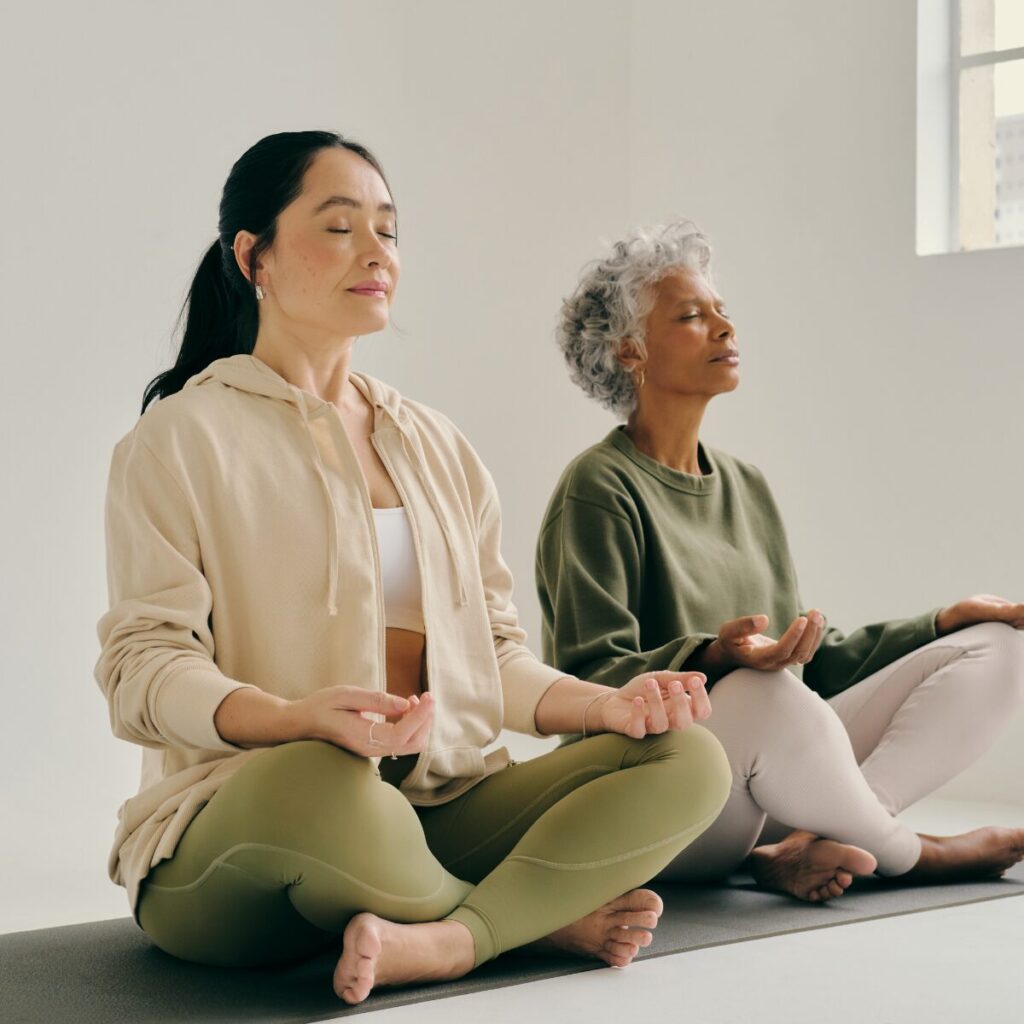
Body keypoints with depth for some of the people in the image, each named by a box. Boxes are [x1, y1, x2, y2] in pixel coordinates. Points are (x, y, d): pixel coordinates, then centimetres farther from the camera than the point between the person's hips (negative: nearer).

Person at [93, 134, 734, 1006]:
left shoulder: (435, 444, 20)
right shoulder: (184, 437, 1)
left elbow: (495, 650, 18)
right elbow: (143, 667, -9)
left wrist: (608, 703, -4)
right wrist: (302, 718, -29)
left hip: (441, 813, 6)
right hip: (234, 830, -5)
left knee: (689, 760, -14)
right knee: (321, 784, -41)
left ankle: (439, 941, -33)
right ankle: (544, 916, -13)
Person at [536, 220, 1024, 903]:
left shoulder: (746, 486, 18)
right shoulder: (600, 489, -6)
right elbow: (593, 679, -15)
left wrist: (947, 622, 13)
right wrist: (716, 656, -32)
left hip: (774, 766, 8)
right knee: (762, 696, -40)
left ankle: (803, 846, -20)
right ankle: (911, 854, -9)